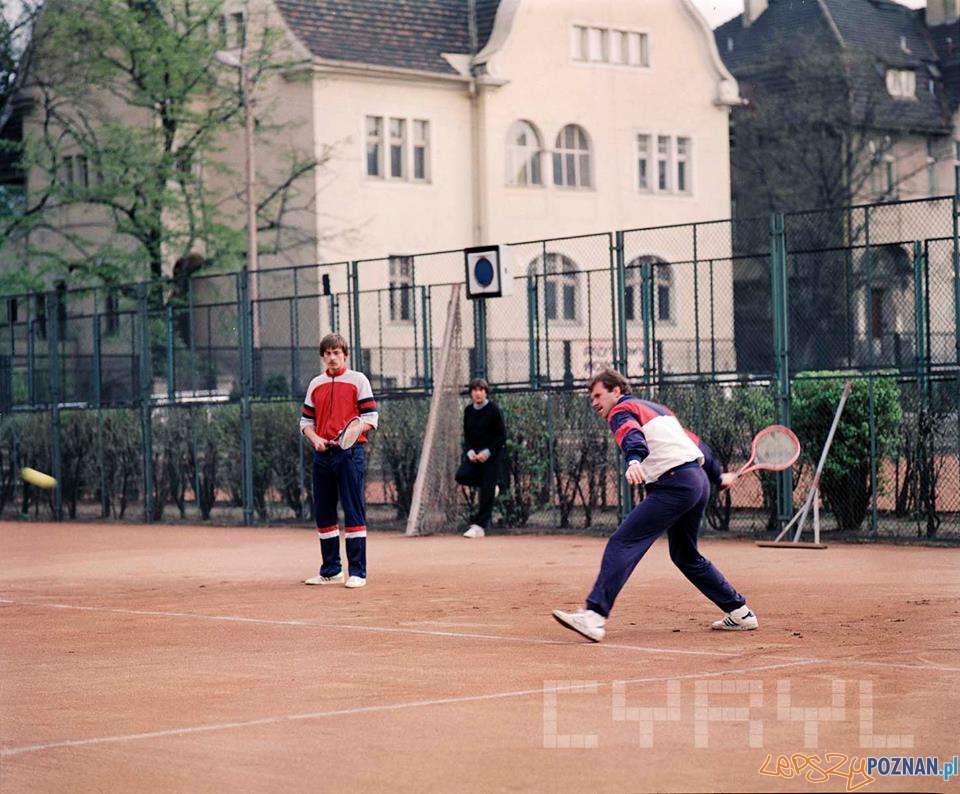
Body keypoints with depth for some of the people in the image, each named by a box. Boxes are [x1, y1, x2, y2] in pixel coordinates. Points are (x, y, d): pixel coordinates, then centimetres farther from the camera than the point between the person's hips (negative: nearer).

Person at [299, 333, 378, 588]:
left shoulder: (358, 380, 2)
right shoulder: (316, 384, 15)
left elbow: (371, 418, -2)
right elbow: (306, 421, 18)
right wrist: (316, 439, -2)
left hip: (349, 452, -5)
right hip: (322, 453, 5)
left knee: (354, 512, -6)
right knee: (323, 512, 7)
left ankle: (358, 572, -5)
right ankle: (331, 571, 16)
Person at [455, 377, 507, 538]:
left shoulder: (493, 410, -9)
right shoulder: (468, 411, 7)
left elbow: (502, 436, -9)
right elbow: (466, 436, 12)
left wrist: (487, 452, -17)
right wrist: (469, 451, -6)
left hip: (490, 455, -5)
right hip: (474, 453, 5)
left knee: (486, 492, -7)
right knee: (462, 475, -19)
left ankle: (479, 526, -2)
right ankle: (490, 487, 9)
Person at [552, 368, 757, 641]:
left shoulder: (621, 411, 2)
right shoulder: (656, 408, 27)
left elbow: (632, 436, -22)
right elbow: (695, 443, 33)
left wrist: (634, 461, -43)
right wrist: (718, 476, 44)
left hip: (675, 484, -9)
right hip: (699, 481, 9)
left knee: (623, 544, -15)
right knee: (685, 555, 25)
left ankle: (594, 616, -28)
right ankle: (740, 613, 27)